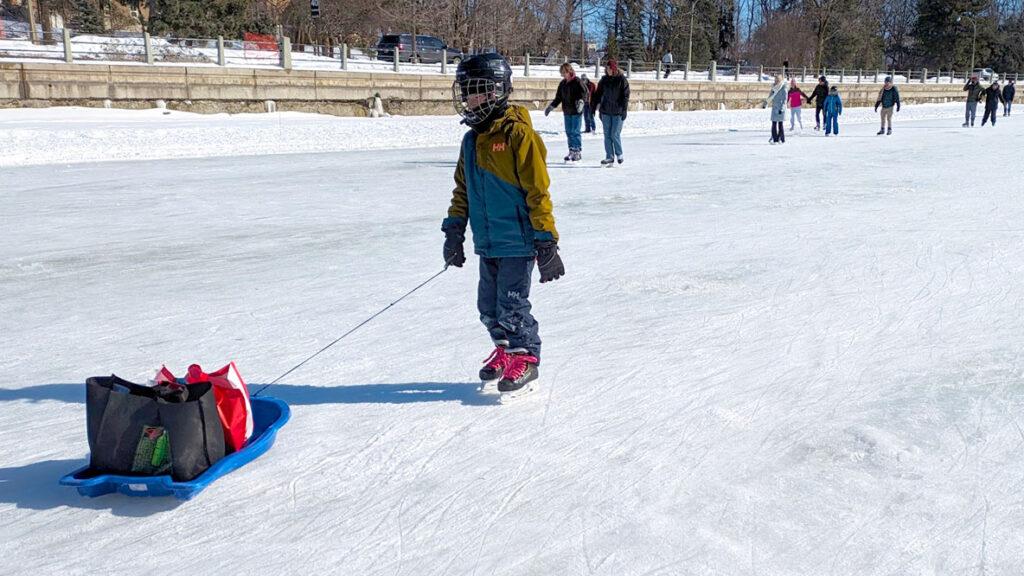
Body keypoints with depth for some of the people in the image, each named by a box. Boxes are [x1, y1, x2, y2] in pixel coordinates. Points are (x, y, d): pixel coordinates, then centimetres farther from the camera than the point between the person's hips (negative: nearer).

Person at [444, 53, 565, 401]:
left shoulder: (517, 134, -13)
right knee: (489, 306, 13)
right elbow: (462, 190, 20)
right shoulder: (472, 139, 11)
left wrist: (546, 242, -15)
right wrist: (454, 232, 18)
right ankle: (505, 350, 32)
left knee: (511, 306, -4)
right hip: (487, 243, 8)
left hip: (517, 242, -7)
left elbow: (538, 191, -14)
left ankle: (525, 360, 13)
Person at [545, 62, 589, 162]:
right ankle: (572, 151, 15)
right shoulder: (562, 83, 12)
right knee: (569, 132, 7)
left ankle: (578, 151, 1)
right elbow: (558, 97, 19)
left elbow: (585, 92, -12)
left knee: (575, 132, -7)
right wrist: (551, 106, 14)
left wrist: (581, 101, -29)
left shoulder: (577, 82, -8)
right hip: (567, 112, 6)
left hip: (576, 111, -6)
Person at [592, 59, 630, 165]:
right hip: (606, 111, 4)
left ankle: (619, 154, 16)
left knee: (615, 134, -5)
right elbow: (598, 93, 15)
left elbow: (626, 96, -5)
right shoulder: (604, 79, 8)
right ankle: (609, 158, 10)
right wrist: (594, 105, 11)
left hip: (617, 112, -4)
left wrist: (624, 110, -10)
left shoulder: (622, 80, -4)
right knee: (607, 135, 3)